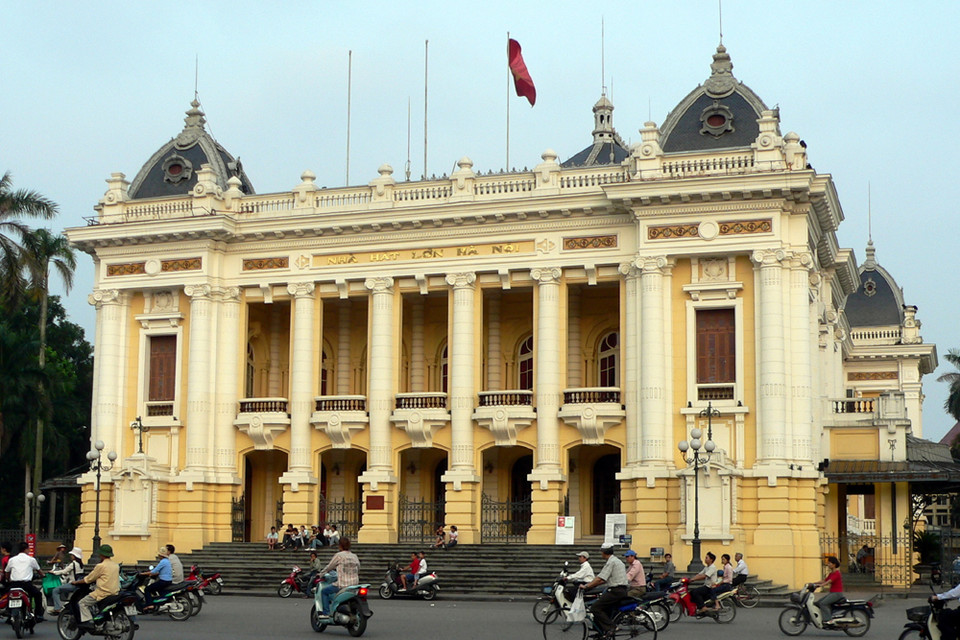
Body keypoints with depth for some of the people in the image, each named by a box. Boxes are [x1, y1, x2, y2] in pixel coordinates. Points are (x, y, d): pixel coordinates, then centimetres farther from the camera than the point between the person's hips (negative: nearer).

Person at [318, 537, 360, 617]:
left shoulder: (339, 555, -6)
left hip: (342, 585, -7)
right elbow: (358, 570, 17)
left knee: (323, 591, 11)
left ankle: (326, 613, 3)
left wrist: (321, 573, 19)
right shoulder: (355, 556, 11)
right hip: (355, 584, 7)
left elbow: (329, 566, 3)